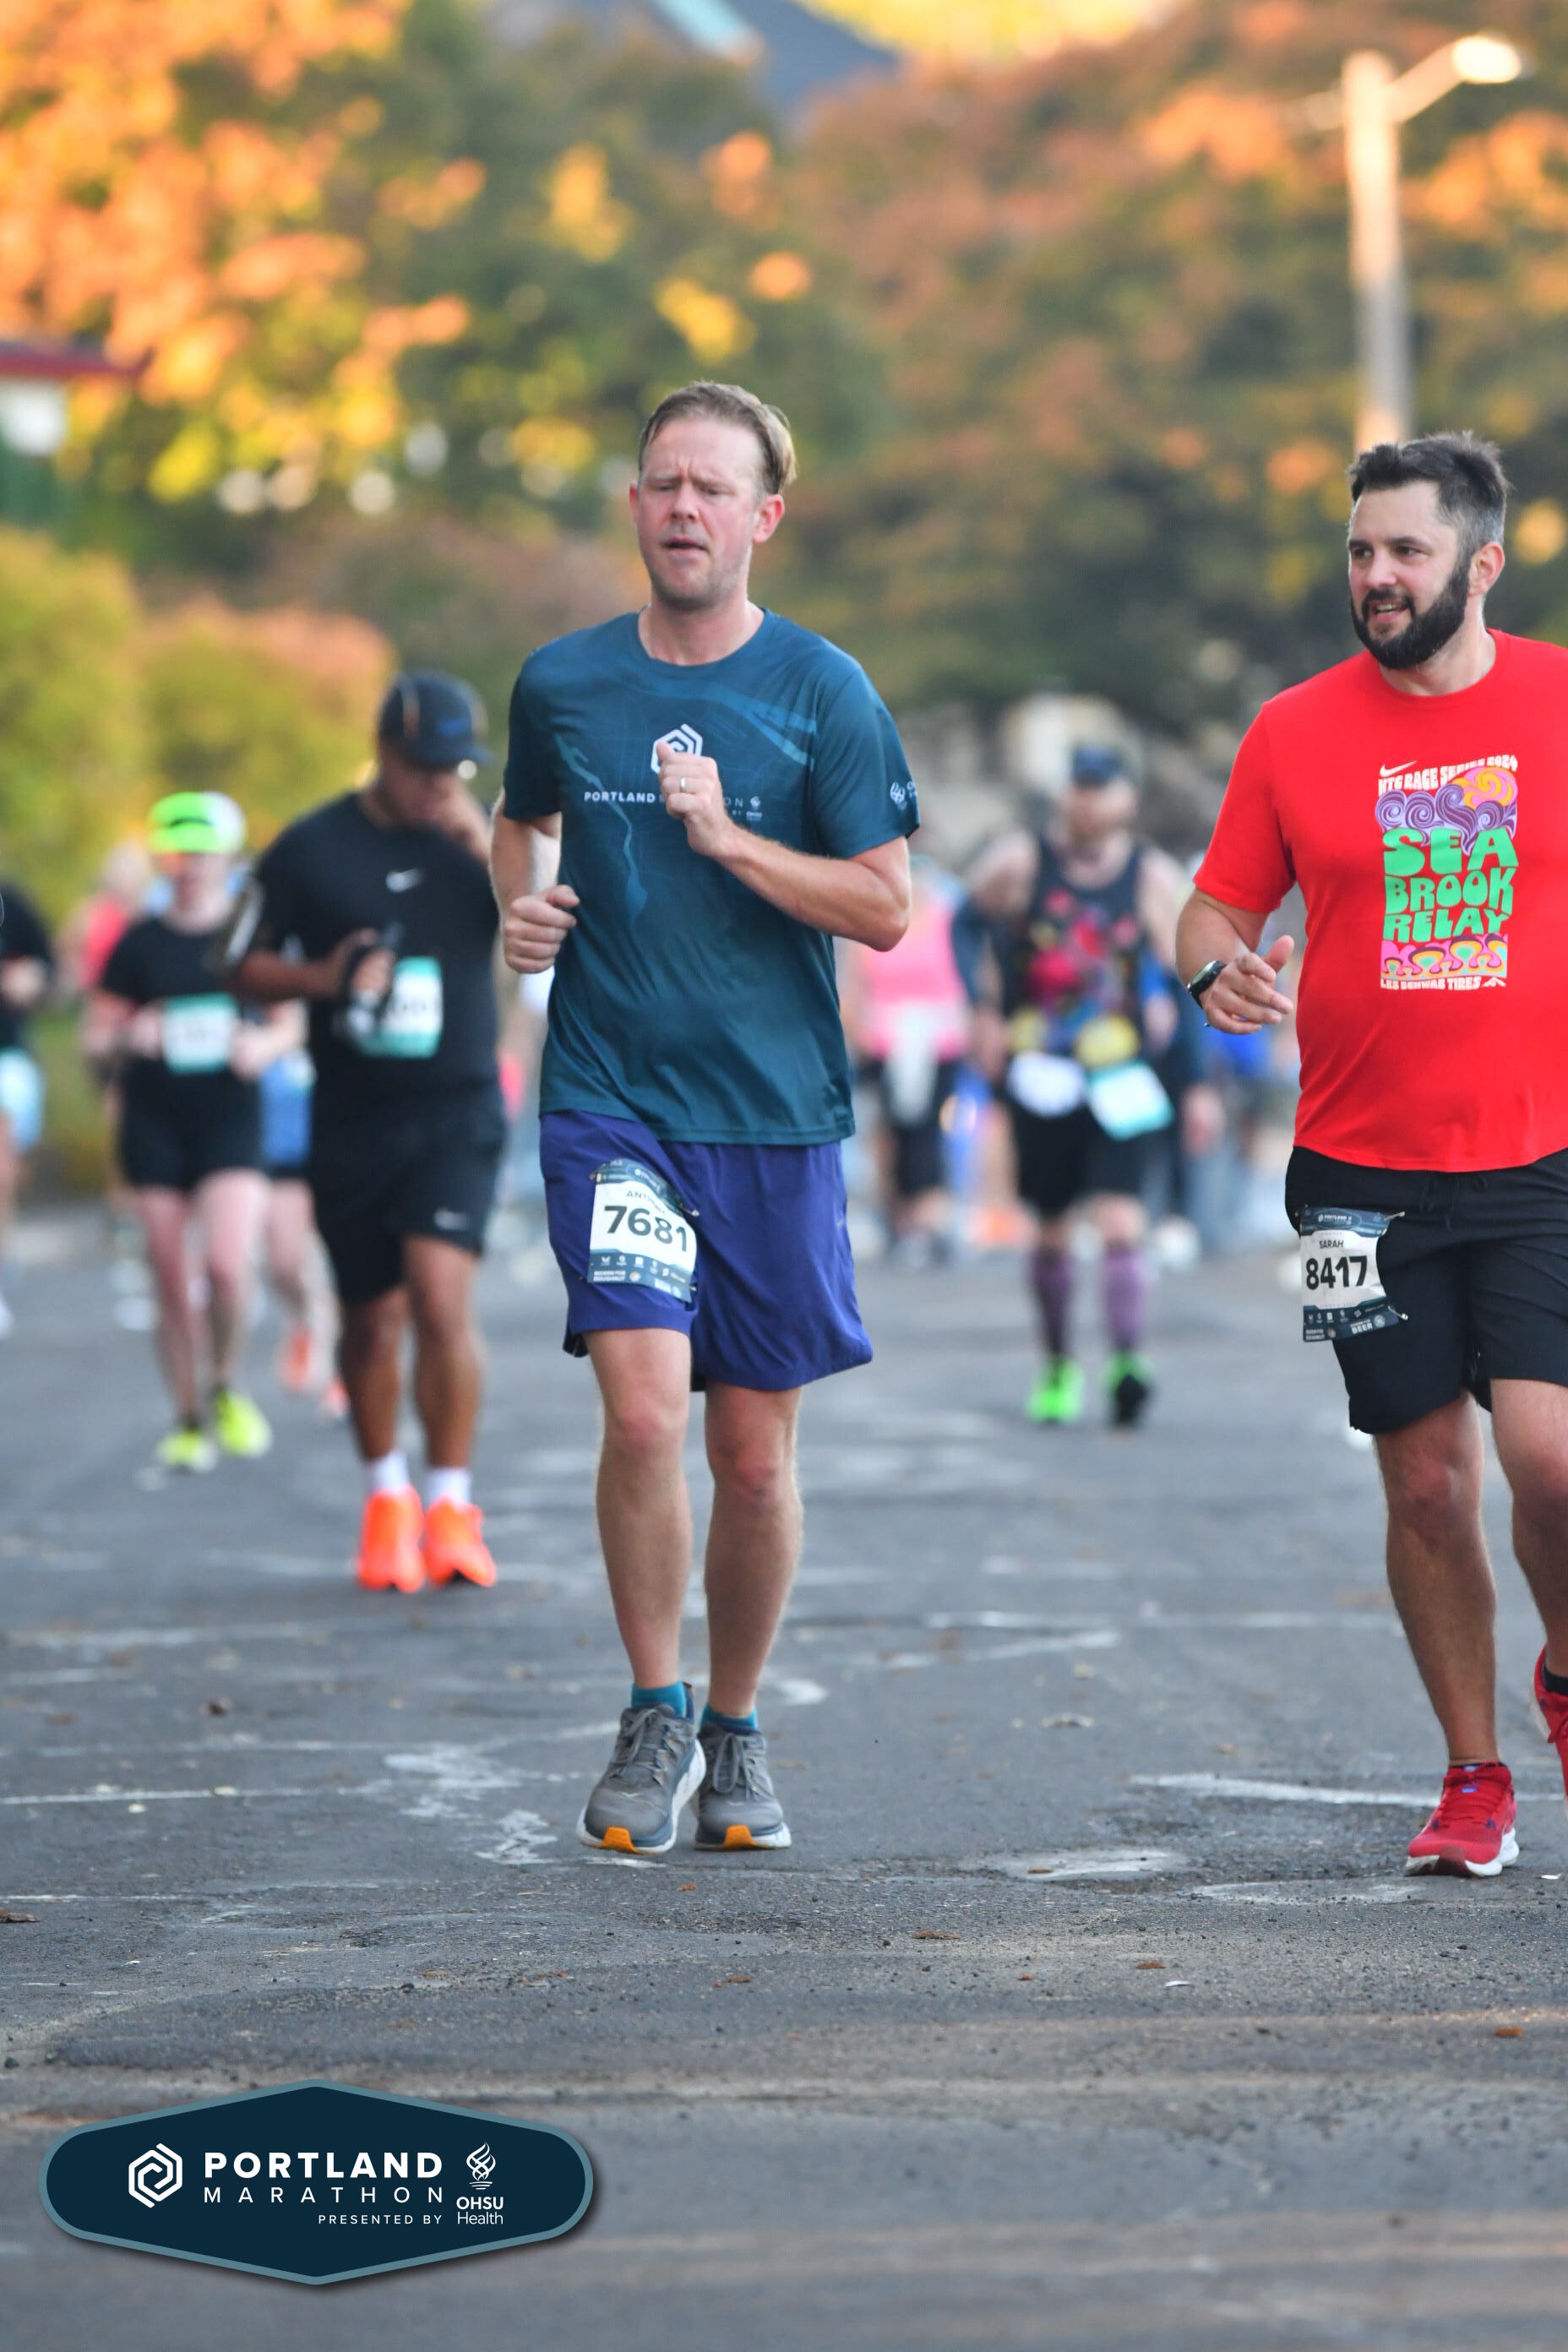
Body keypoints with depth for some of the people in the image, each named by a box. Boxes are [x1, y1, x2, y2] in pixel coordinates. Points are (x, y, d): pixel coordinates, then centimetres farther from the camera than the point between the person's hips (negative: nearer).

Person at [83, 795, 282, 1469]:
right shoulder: (140, 944, 5)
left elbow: (291, 1021, 10)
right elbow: (94, 1040, 8)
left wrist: (265, 1044, -12)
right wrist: (128, 1039, -14)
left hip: (231, 1118, -1)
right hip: (154, 1126, 1)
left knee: (228, 1265, -17)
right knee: (171, 1279, 3)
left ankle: (224, 1388, 10)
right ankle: (189, 1421, 16)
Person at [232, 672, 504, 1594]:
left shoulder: (489, 838, 5)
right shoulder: (310, 849, 2)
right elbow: (250, 967, 6)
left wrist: (487, 846, -18)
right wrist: (322, 977, -13)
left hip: (458, 1111, -1)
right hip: (352, 1121, 1)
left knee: (443, 1299, -16)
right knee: (373, 1320, 6)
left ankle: (451, 1504, -6)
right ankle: (387, 1495, 26)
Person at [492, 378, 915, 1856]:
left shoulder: (821, 692, -1)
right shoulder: (562, 682, 5)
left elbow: (885, 907, -4)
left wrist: (729, 838, -16)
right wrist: (519, 905, 5)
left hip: (774, 1115, 0)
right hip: (609, 1098, 0)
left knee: (755, 1451, 5)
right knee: (644, 1408, -16)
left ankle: (734, 1733, 25)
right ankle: (653, 1718, 2)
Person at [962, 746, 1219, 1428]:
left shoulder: (1153, 877, 1)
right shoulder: (1018, 862, -2)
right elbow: (972, 925, 14)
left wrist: (1196, 1084, 3)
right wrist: (986, 1009, 2)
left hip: (1120, 1077, -1)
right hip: (1040, 1074, 1)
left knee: (1121, 1216, -16)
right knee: (1050, 1229, 8)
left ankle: (1126, 1364, -24)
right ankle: (1058, 1366, 24)